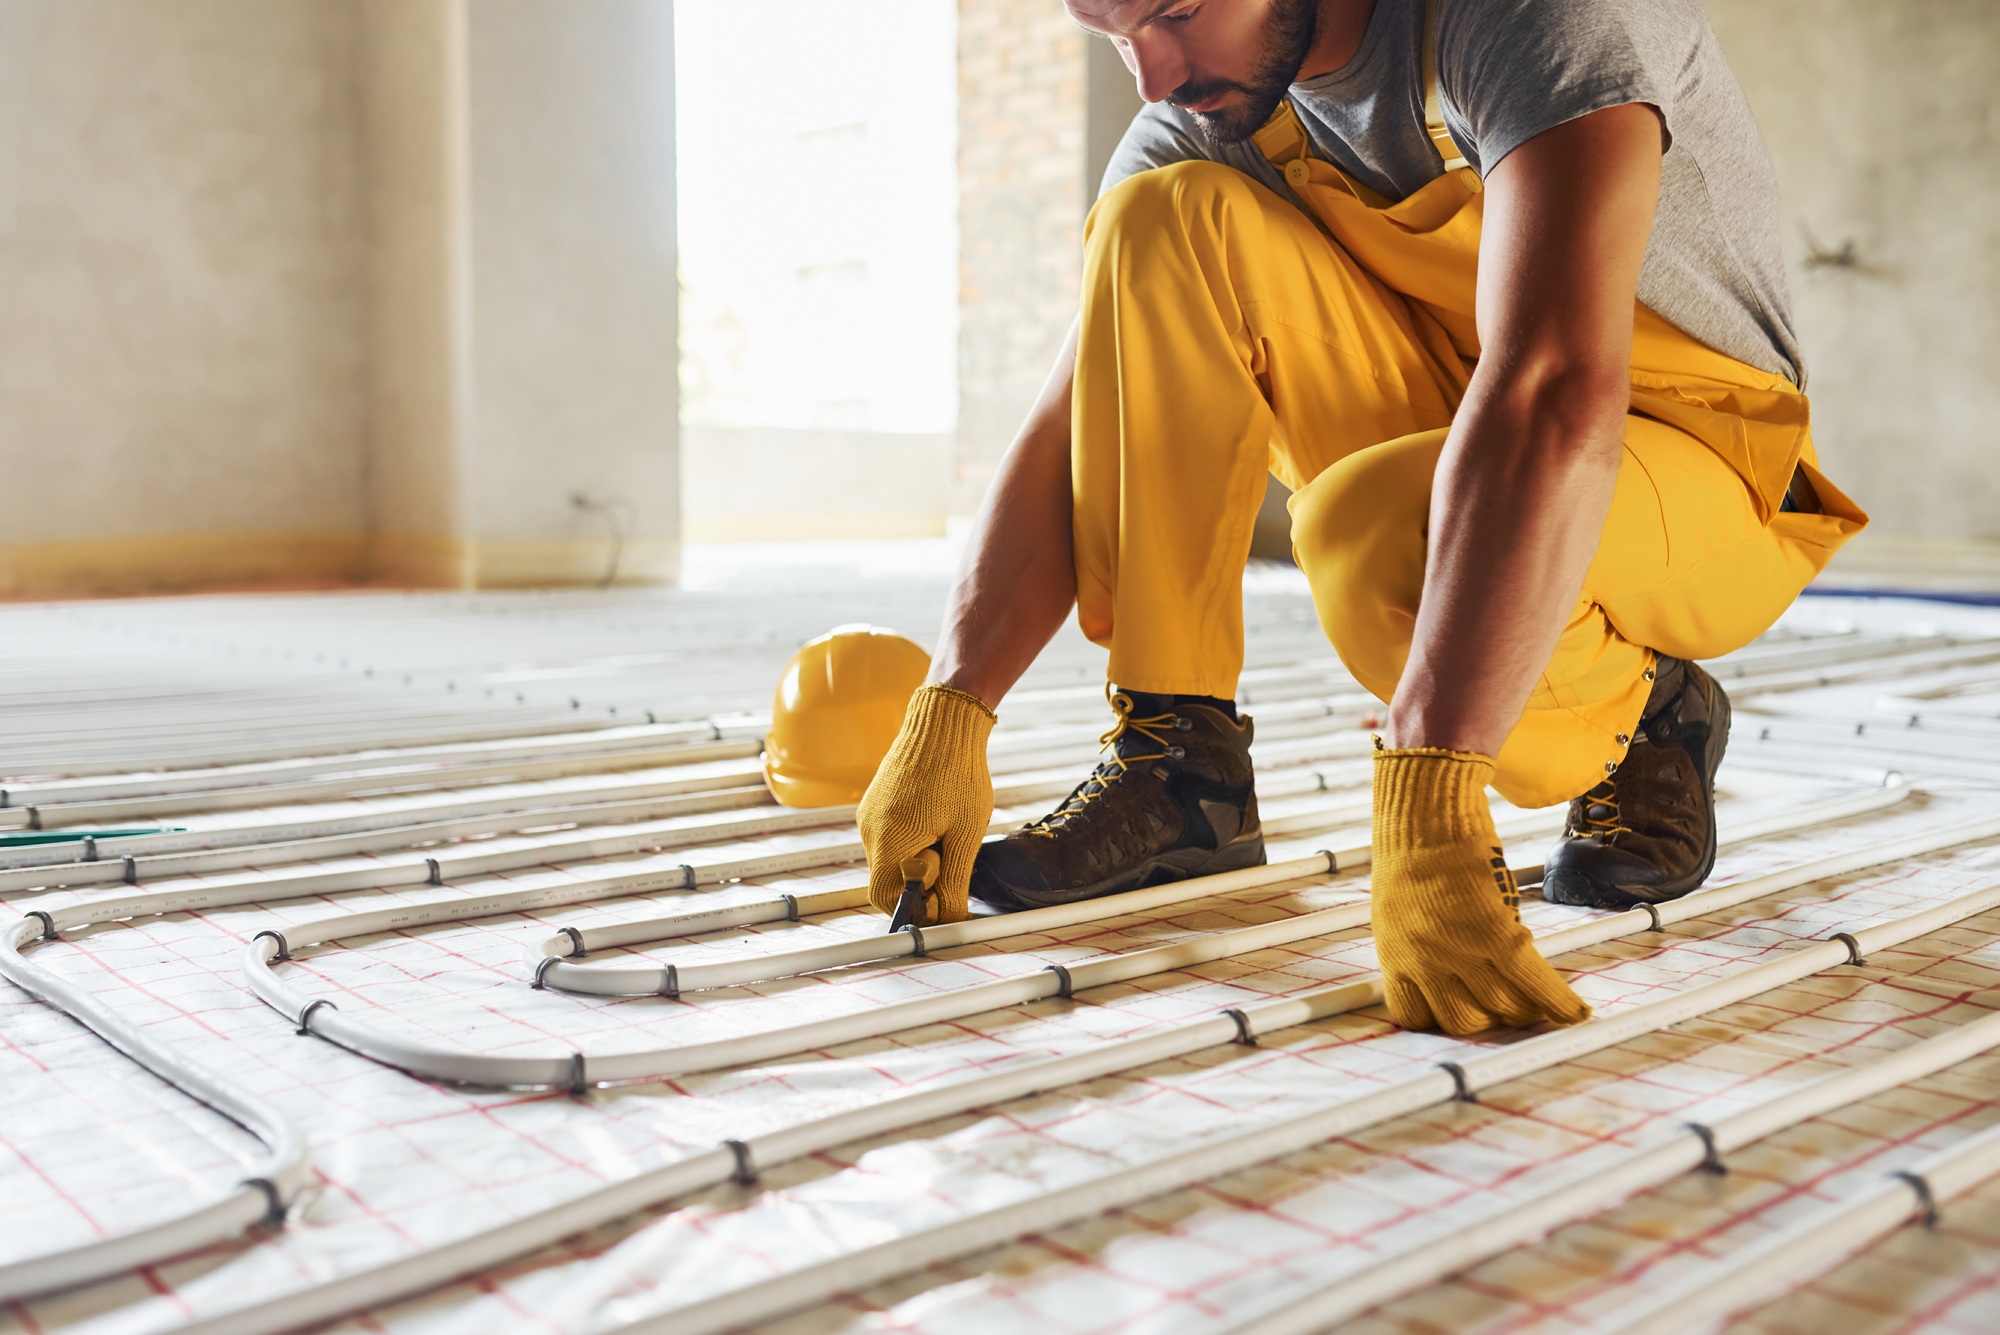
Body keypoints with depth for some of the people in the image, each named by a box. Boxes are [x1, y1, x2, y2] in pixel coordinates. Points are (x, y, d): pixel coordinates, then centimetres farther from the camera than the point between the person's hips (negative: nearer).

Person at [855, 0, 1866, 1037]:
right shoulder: (1201, 117, -6)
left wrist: (1429, 795, -48)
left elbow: (1557, 393, -40)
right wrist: (948, 717, -23)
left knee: (1366, 528, -38)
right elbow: (1070, 430, -10)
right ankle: (1177, 765, -13)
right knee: (1164, 216, -16)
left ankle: (1646, 723, -4)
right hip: (1442, 441, 5)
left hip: (1702, 487, -5)